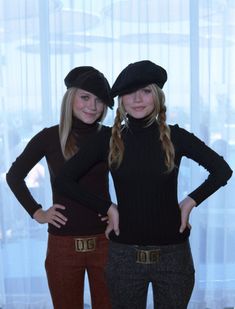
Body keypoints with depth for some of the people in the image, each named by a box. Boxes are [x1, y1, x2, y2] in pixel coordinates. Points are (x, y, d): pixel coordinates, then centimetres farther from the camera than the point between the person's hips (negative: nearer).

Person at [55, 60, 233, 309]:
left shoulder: (176, 136, -4)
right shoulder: (108, 140, -3)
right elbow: (63, 180, -1)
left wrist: (191, 201, -3)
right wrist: (107, 207, -4)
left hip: (173, 253, 0)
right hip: (124, 254, 1)